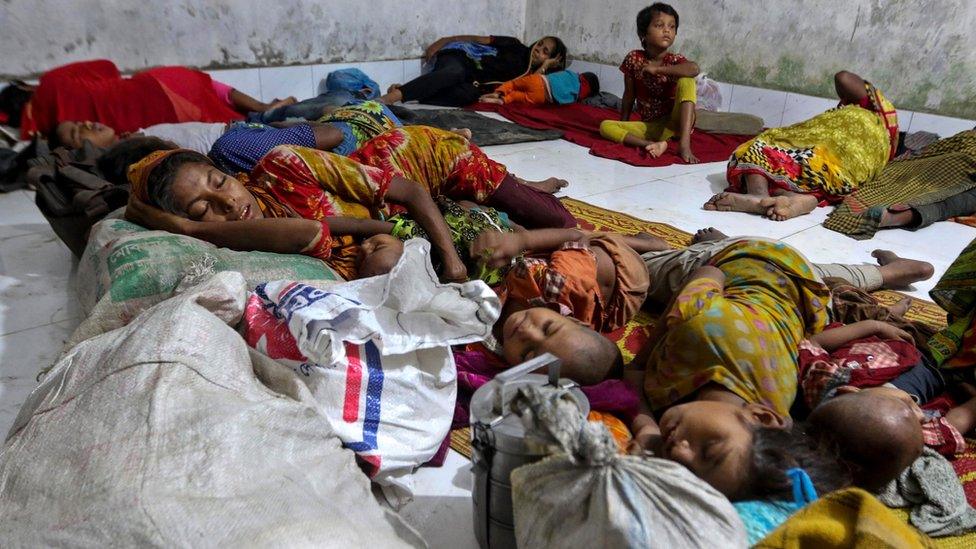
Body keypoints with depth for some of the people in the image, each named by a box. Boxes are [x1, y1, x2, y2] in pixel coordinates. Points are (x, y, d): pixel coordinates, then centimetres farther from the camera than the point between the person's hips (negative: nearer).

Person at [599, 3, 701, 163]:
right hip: (649, 126, 2)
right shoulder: (634, 59, -3)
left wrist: (657, 69, -28)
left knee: (686, 81, -25)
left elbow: (694, 68, -33)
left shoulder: (676, 60, -8)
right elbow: (629, 96, 6)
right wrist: (622, 129, 8)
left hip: (674, 123, -2)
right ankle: (652, 144, -33)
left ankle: (684, 144, -34)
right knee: (605, 126, -17)